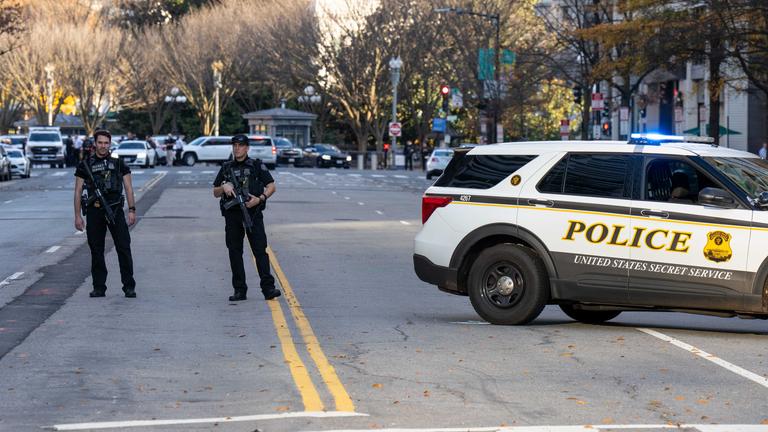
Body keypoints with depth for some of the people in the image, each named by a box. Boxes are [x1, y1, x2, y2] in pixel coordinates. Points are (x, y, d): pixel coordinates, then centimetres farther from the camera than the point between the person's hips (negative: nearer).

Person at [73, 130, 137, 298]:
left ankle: (129, 287, -3)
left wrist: (132, 210, -4)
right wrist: (77, 216, 0)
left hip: (115, 210, -1)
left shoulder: (118, 163, 9)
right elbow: (78, 191, 7)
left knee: (124, 248, -6)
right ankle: (99, 287, 11)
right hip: (94, 211, 1)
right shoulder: (85, 164, 7)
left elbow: (128, 188, 7)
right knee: (96, 251, 4)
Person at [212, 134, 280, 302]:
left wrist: (260, 198, -15)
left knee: (260, 250, -9)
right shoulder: (226, 168, 15)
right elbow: (215, 193, 16)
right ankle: (239, 290, 7)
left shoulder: (257, 166, 5)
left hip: (253, 213, -3)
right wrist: (224, 187, -6)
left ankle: (268, 288, -13)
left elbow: (271, 186, 1)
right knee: (235, 252, 3)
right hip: (232, 215, 4)